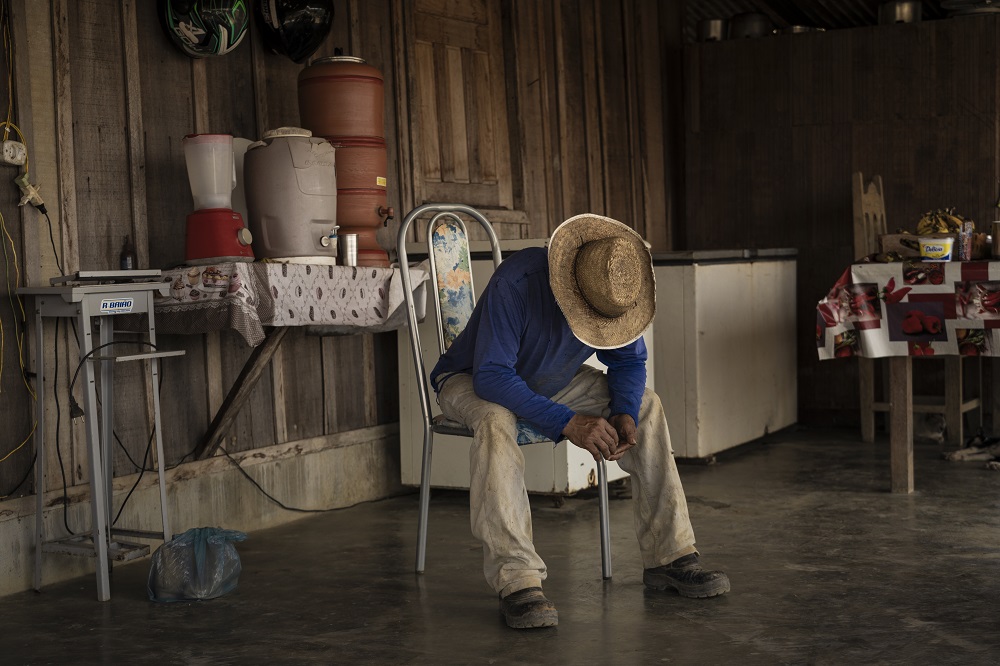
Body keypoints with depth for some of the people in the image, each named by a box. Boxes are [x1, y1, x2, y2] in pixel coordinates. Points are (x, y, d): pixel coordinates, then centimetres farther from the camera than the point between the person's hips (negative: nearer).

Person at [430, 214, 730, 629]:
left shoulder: (618, 291, -17)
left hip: (551, 383, 6)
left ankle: (669, 557, -6)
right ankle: (516, 582, -41)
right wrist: (567, 423, -44)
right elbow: (491, 376, -38)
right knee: (496, 422, -40)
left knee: (645, 406, -10)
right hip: (472, 379, -6)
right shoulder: (517, 282, -37)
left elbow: (628, 360, -4)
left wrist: (625, 413, -25)